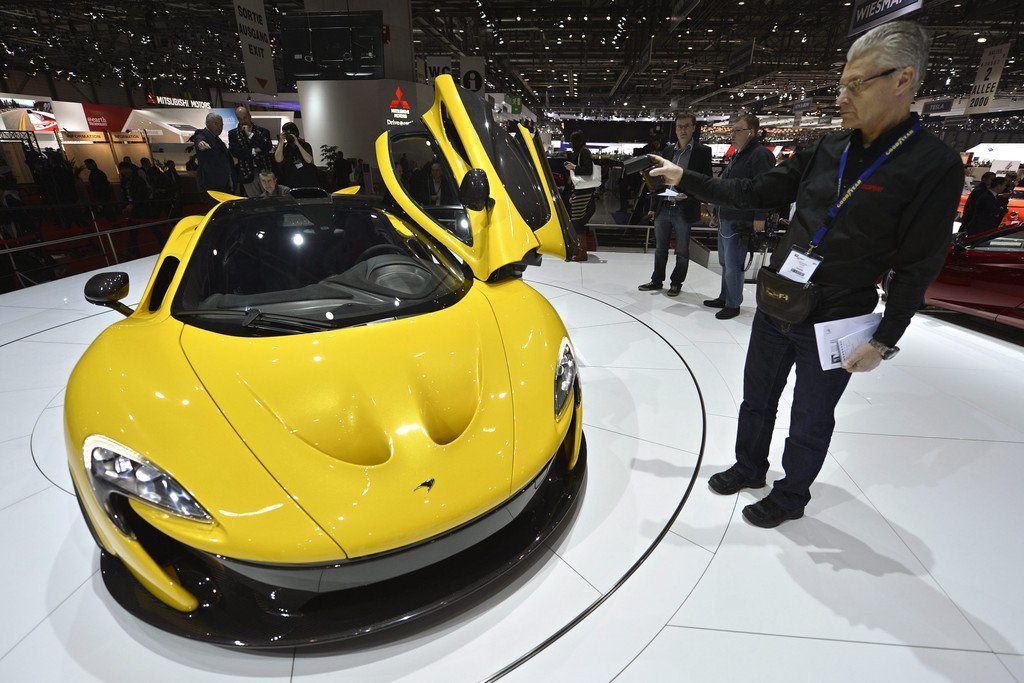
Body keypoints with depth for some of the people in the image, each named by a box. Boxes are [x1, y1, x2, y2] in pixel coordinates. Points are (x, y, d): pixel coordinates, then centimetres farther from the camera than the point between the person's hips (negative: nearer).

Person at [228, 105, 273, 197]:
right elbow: (234, 152, -3)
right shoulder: (233, 134, 9)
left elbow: (268, 147, -8)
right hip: (248, 174, 0)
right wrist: (254, 151, -9)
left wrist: (250, 134, -8)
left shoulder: (263, 131, 8)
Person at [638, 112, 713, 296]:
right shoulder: (668, 150, 11)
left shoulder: (703, 152, -2)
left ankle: (676, 283, 22)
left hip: (684, 210, -4)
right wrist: (653, 205, 10)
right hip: (663, 208, 4)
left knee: (682, 251, 7)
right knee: (660, 248, 13)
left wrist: (688, 194, -21)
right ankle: (657, 280, 26)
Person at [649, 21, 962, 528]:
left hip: (833, 328, -5)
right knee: (757, 400, 19)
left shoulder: (934, 167, -11)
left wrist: (884, 342, -12)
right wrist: (685, 179, 0)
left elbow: (917, 268, -11)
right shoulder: (825, 151, 3)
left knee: (810, 422, 13)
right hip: (773, 309, 5)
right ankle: (750, 468, 43)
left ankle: (790, 496, 36)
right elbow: (754, 193, 6)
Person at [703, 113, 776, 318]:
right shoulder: (738, 155, 19)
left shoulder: (760, 154, -13)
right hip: (725, 219, 10)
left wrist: (760, 217, -25)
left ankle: (733, 304, 7)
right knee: (725, 262, 17)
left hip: (740, 222, -10)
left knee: (732, 265, -4)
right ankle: (724, 298, 30)